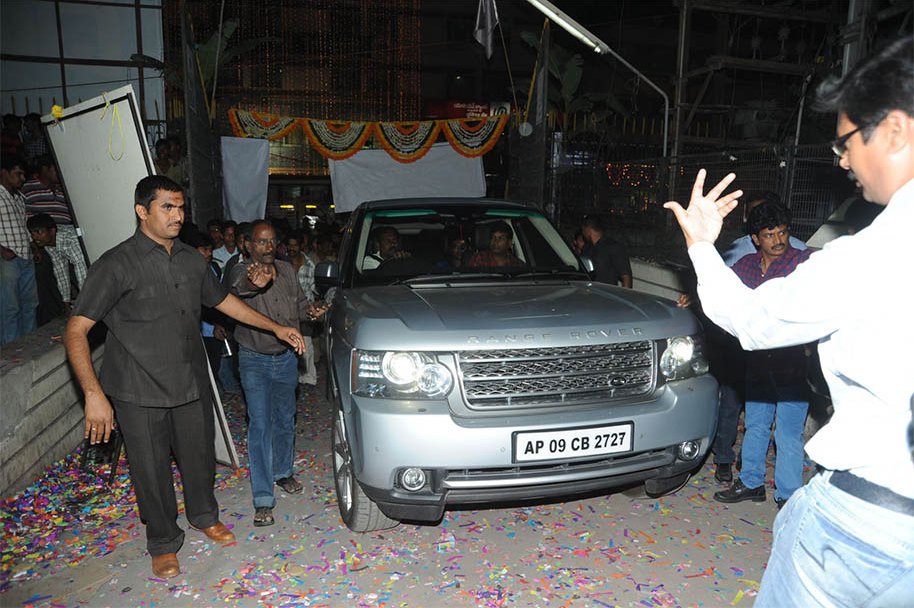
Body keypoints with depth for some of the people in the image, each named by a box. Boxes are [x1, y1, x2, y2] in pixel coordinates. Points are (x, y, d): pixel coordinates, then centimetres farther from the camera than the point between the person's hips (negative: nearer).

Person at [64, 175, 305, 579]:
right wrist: (93, 394, -22)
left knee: (199, 457, 17)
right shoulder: (117, 265, -12)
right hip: (140, 394, -5)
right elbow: (76, 331, -14)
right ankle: (163, 543, 31)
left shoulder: (192, 260, 6)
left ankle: (204, 516, 44)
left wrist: (276, 328, 16)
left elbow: (223, 300, 19)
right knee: (152, 470, 8)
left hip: (192, 384, 5)